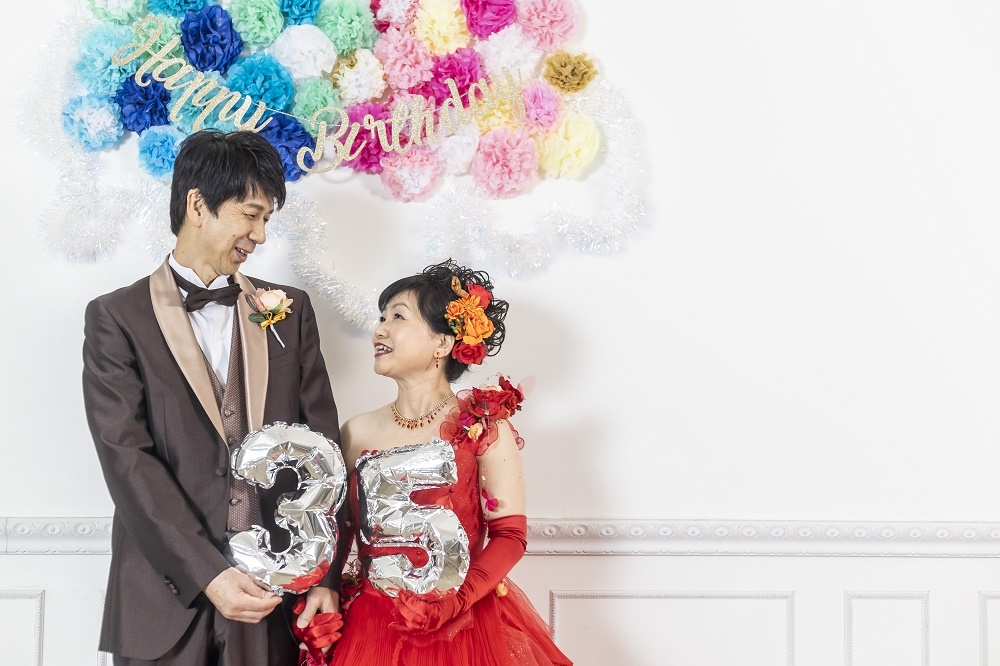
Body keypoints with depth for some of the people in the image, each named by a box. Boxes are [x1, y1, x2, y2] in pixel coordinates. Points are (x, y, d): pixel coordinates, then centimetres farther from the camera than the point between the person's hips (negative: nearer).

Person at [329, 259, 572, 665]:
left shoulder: (482, 426, -5)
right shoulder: (358, 433, 4)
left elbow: (510, 534, -9)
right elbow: (338, 532, 4)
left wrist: (453, 601, -21)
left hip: (465, 626, -3)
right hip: (374, 628, 3)